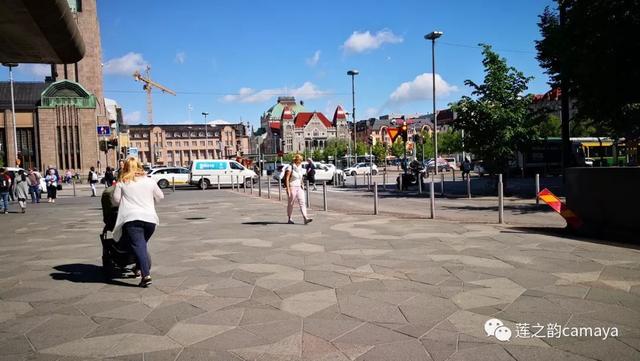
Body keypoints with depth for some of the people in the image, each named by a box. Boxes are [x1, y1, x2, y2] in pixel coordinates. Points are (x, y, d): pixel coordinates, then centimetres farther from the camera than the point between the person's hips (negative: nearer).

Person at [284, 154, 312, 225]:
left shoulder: (301, 169, 11)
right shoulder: (290, 169, -9)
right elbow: (287, 179, -13)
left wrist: (302, 186, 18)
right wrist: (288, 189, -19)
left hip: (299, 188, 6)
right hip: (292, 187, -6)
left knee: (302, 202, -7)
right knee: (290, 204, 4)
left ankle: (305, 218, -16)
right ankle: (289, 219, 16)